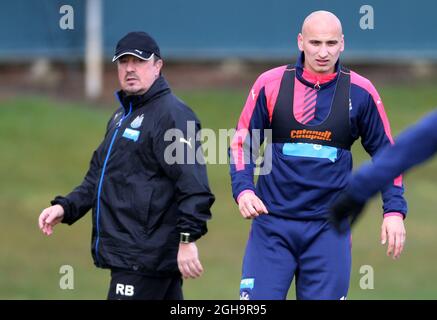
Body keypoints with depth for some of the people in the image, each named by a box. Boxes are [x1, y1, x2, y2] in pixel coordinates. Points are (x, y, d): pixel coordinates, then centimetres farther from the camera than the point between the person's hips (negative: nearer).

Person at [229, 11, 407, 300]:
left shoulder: (360, 92, 2)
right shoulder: (270, 84, 1)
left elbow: (386, 152, 11)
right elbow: (242, 143, 9)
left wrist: (394, 209, 2)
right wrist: (243, 189, -7)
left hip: (329, 228, 0)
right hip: (272, 225, 0)